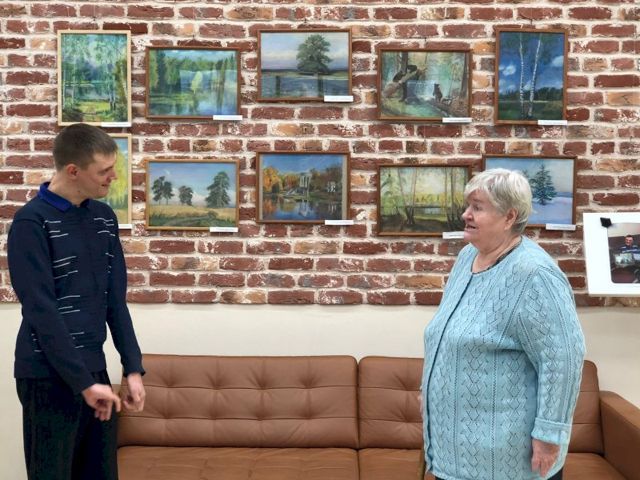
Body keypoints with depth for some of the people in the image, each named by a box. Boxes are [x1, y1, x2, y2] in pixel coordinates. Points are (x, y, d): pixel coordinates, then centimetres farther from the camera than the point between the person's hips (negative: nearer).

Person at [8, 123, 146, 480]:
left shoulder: (105, 218, 7)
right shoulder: (32, 223, -13)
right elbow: (42, 313, -17)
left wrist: (133, 368, 3)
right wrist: (83, 382, -17)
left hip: (95, 370, 6)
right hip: (49, 377, -6)